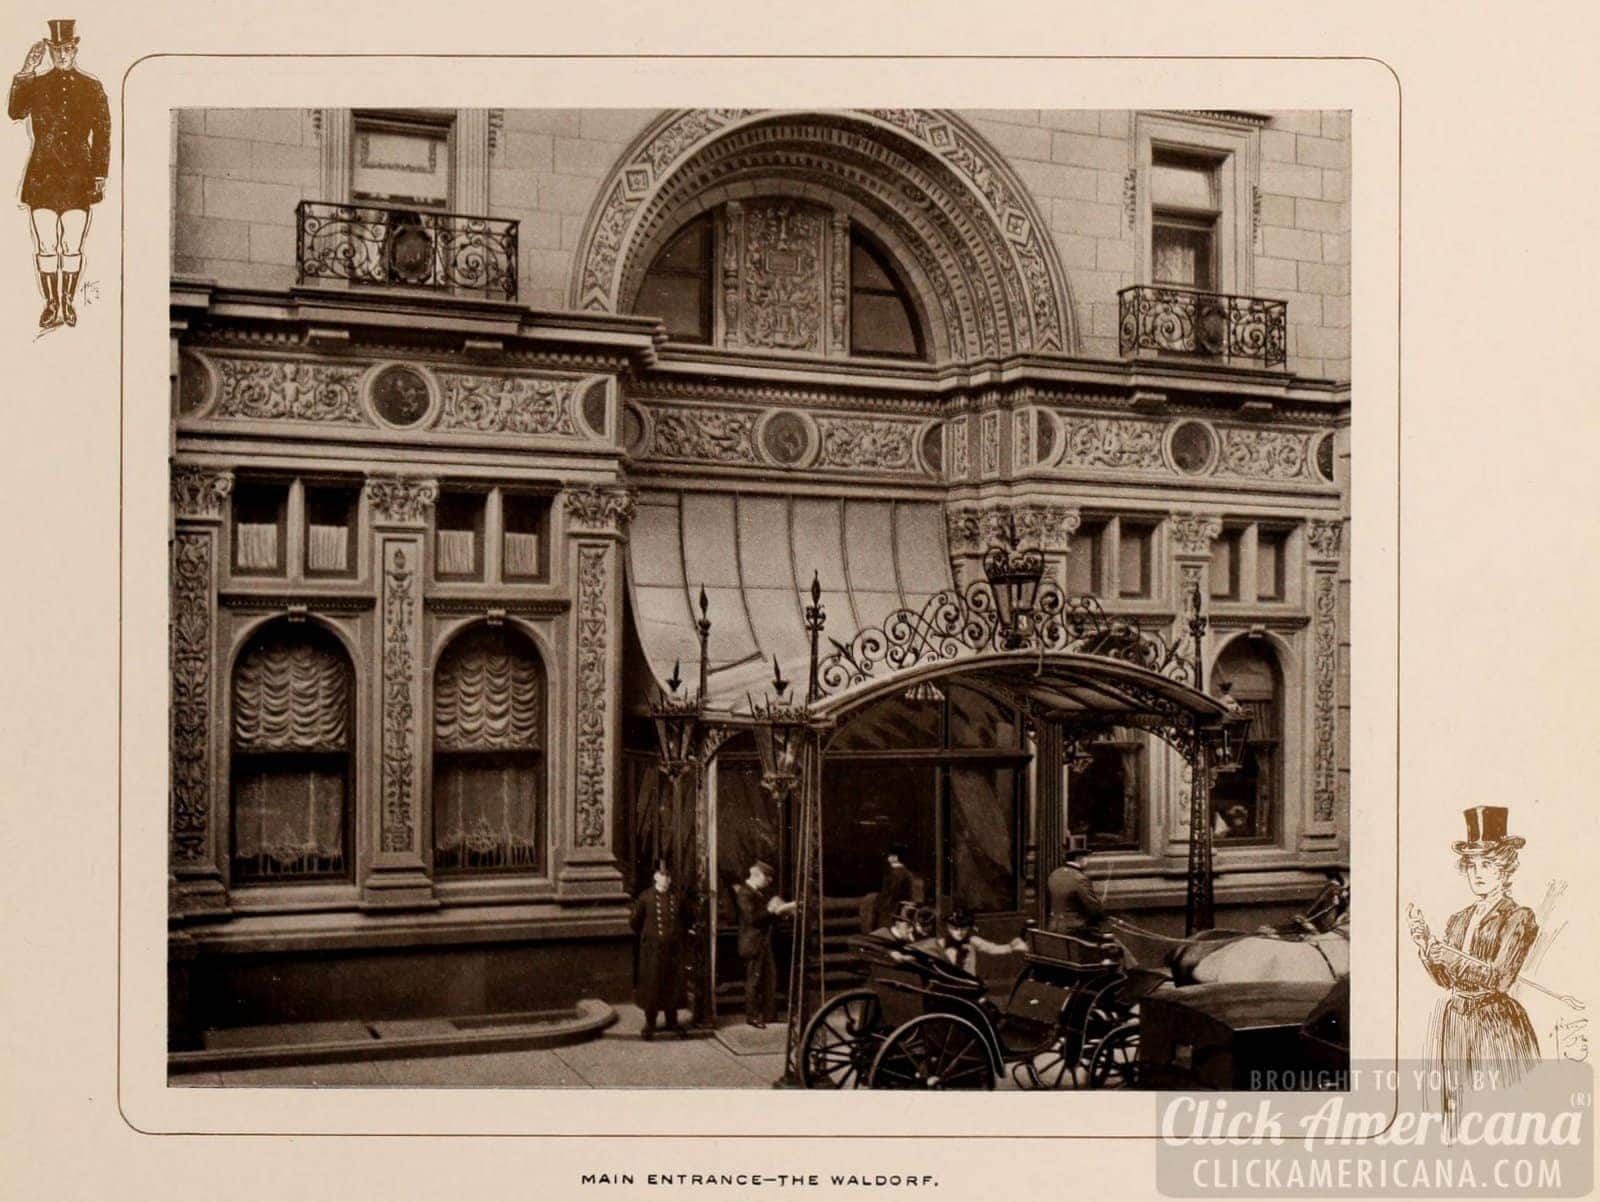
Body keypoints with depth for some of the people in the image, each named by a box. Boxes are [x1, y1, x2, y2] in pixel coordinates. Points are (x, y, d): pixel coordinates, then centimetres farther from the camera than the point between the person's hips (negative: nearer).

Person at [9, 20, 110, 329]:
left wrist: (100, 176, 1)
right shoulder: (35, 84, 7)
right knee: (45, 245, 2)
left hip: (78, 178, -1)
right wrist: (25, 72, -17)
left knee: (72, 246, 1)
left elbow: (102, 135, 6)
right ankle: (51, 304, 11)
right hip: (42, 176, 1)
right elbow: (15, 112, -11)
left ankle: (67, 302, 14)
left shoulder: (92, 88, 6)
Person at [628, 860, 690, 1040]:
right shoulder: (645, 897, -7)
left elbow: (685, 922, 17)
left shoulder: (678, 897, 3)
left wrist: (682, 940, 12)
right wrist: (648, 937, 8)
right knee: (651, 987, 1)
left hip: (674, 949, 3)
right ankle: (650, 1025, 11)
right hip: (652, 950, -3)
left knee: (673, 985, 9)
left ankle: (672, 1022, 22)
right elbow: (634, 922, 2)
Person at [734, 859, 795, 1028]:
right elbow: (752, 919, -24)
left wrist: (785, 908, 1)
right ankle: (753, 1016, 10)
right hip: (752, 944, -9)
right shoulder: (745, 893, -16)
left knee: (770, 977, 13)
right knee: (754, 981, 0)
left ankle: (768, 1014, 22)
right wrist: (771, 910, -25)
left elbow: (767, 914, 17)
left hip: (764, 942, 9)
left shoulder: (761, 892, 12)